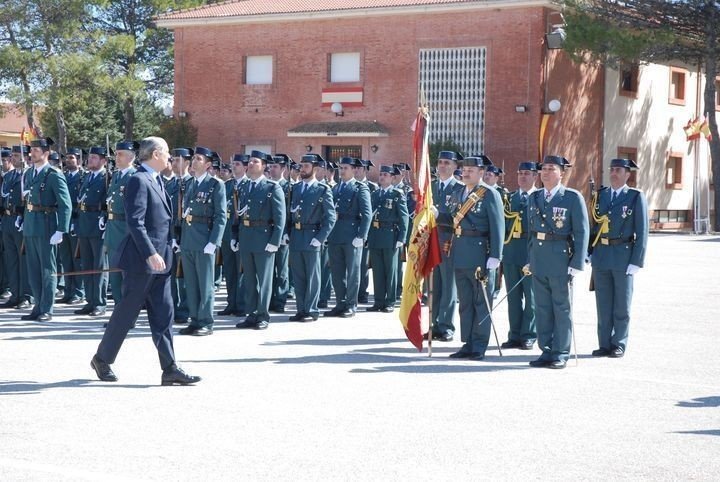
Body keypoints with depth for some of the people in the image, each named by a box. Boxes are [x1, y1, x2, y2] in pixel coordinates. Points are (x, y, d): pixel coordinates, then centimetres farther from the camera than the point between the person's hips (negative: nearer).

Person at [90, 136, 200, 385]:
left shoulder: (156, 181, 15)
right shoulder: (139, 181, -14)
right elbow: (135, 222, -21)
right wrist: (150, 254, -26)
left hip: (159, 259, 9)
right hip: (141, 261, -9)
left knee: (163, 315, 5)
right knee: (127, 312, 2)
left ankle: (170, 369, 4)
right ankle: (102, 359, 18)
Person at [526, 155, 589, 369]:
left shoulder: (573, 198, -5)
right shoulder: (534, 198, 11)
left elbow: (582, 232, -7)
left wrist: (576, 264, -12)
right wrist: (530, 259, 11)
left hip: (560, 258, -5)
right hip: (538, 259, 5)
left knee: (561, 308, 2)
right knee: (542, 308, 9)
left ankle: (560, 354, 8)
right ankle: (546, 351, 17)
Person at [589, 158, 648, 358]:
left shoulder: (636, 197, -3)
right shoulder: (600, 195, 9)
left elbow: (642, 232, -5)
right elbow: (593, 224, 13)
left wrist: (636, 261, -11)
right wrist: (590, 252, 5)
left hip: (624, 255, -4)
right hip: (601, 254, 4)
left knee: (621, 305, 4)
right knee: (603, 304, 8)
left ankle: (619, 345, 12)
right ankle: (605, 345, 16)